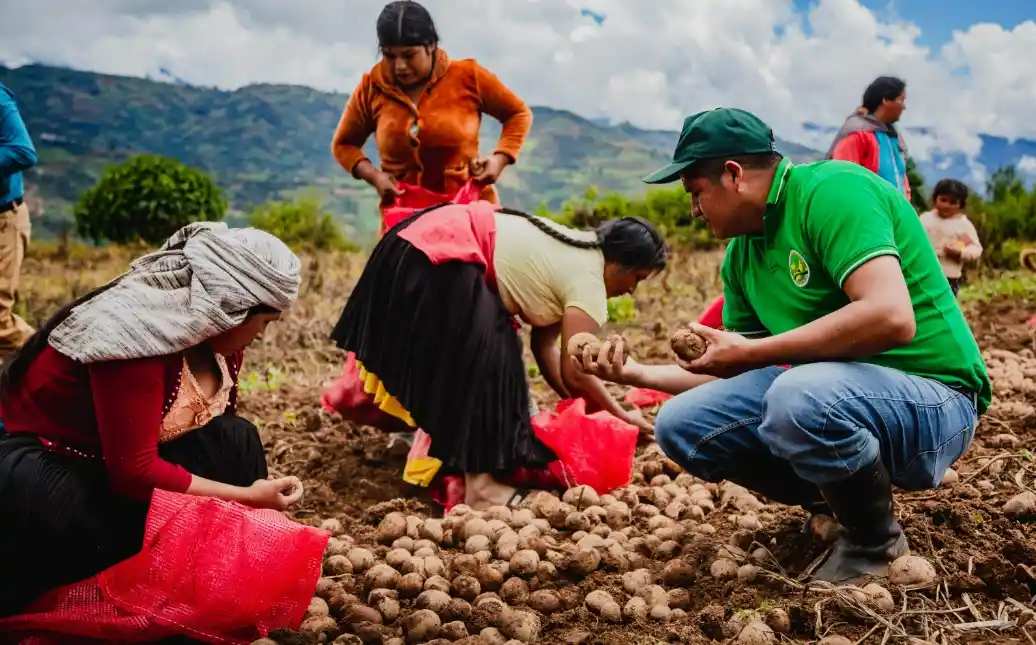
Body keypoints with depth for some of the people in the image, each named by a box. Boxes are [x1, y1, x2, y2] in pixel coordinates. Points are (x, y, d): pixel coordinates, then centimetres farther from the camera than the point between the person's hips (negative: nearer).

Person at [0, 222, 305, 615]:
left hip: (122, 455, 7)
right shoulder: (136, 333, -31)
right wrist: (247, 497, -26)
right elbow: (134, 471, -31)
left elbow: (217, 425, 3)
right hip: (38, 462, -7)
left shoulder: (211, 325, -6)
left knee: (237, 441, -12)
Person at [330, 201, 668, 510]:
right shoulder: (588, 283, -11)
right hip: (440, 256, -10)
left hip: (436, 235, 10)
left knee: (453, 361, 19)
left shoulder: (577, 255, 17)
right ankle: (478, 483, -7)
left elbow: (545, 346, 17)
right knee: (482, 360, -9)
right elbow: (575, 374, -12)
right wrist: (622, 416, 1)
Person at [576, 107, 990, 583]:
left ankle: (874, 541, -6)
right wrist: (637, 373, 6)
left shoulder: (833, 191, -17)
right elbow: (731, 373, 16)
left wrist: (750, 353, -23)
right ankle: (838, 502, 13)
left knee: (800, 395, -37)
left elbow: (891, 317, -31)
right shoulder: (740, 255, 8)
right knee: (681, 424, -4)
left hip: (929, 400, -7)